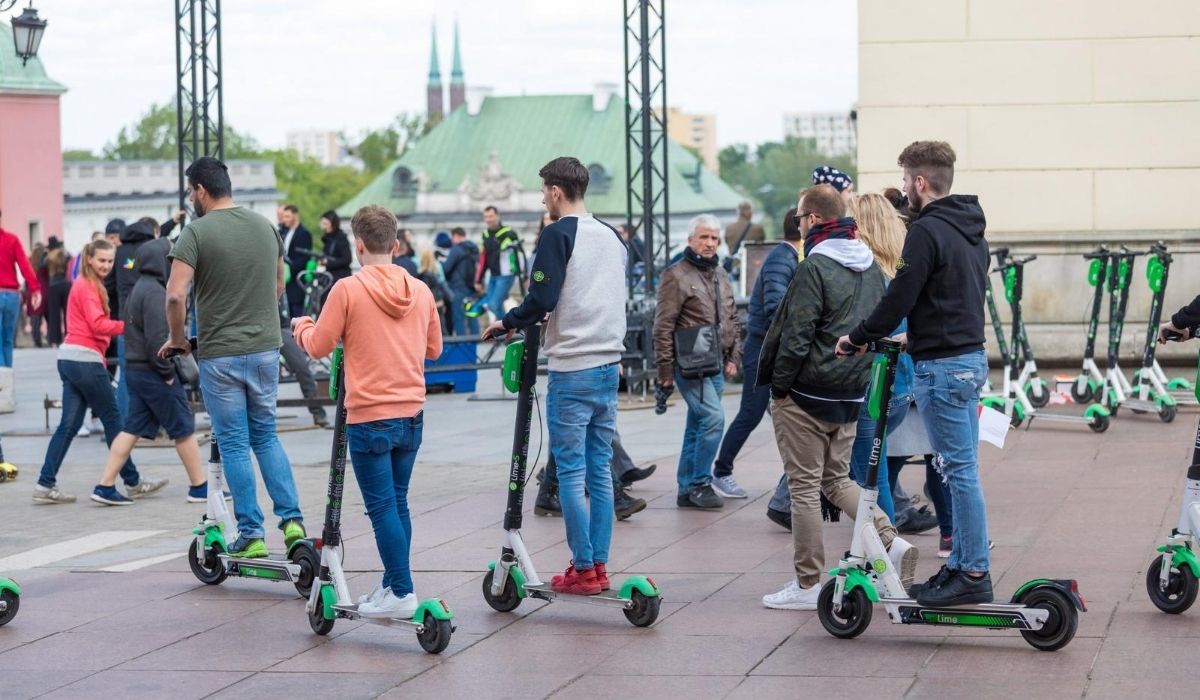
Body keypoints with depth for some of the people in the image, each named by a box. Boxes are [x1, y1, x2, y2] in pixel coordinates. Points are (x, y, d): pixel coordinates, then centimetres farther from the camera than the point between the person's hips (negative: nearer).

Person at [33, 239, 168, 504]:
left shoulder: (84, 284, 20)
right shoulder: (88, 287, -9)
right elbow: (98, 324, -19)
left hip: (68, 358, 9)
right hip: (85, 359, -9)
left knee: (69, 424, 6)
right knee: (112, 418, 1)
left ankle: (45, 486, 1)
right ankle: (133, 482, 9)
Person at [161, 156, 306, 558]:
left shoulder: (196, 233, -12)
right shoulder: (266, 227, 6)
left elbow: (175, 295, -20)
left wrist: (176, 339, -4)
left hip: (220, 355, -5)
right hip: (265, 348, 5)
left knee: (234, 445, 3)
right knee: (266, 437, 16)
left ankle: (251, 534, 4)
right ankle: (291, 519, 5)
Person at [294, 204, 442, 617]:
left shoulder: (348, 289, -11)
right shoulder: (420, 291, 5)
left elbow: (319, 347, -4)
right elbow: (433, 349, 16)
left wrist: (302, 327, 17)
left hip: (370, 417, -5)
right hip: (412, 414, 5)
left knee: (382, 506, -2)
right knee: (397, 502, 15)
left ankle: (401, 594, -3)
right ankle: (392, 585, 20)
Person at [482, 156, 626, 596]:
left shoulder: (559, 234, -10)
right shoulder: (611, 236, 12)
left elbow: (541, 298, -16)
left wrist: (506, 323, 1)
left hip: (572, 372, -7)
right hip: (609, 365, 7)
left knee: (571, 472, -1)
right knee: (599, 469, 11)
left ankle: (584, 569, 1)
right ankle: (599, 564, 13)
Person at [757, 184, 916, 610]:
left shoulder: (815, 268, -17)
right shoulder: (871, 267, 9)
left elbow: (795, 336, -19)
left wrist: (779, 386, -8)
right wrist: (861, 375, 18)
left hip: (807, 397, -8)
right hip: (851, 397, 8)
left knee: (804, 486, 1)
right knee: (837, 479, 20)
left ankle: (807, 585, 5)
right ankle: (890, 542, 3)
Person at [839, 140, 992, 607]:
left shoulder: (927, 231, -15)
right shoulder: (971, 230, 14)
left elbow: (900, 297, -16)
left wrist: (859, 337, -3)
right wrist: (916, 337, 24)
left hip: (942, 366, -10)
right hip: (970, 355, 10)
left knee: (960, 470, -7)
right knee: (961, 469, 13)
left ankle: (973, 574, -5)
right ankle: (962, 564, 18)